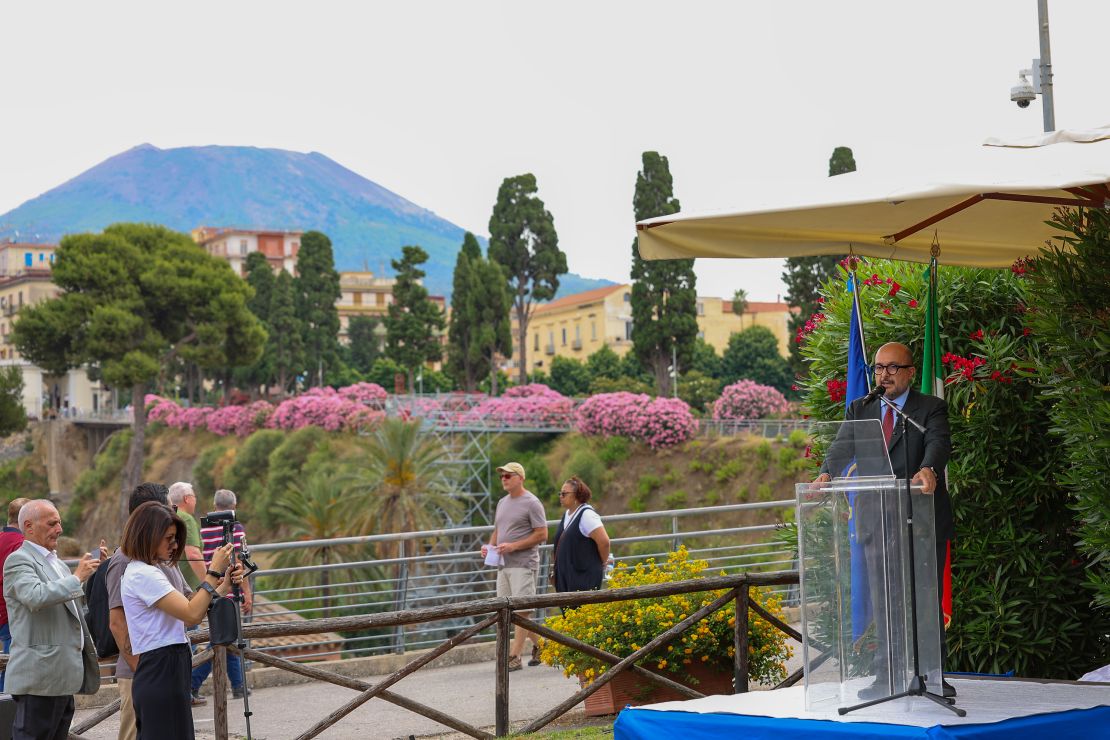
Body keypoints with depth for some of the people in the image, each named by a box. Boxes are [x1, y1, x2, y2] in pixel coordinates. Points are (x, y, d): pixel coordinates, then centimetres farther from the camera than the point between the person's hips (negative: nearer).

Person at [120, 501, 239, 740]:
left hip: (164, 674, 10)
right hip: (162, 675, -10)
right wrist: (214, 571, -14)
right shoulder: (142, 575, -15)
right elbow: (192, 615, -21)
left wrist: (223, 587, 4)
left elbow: (188, 614, 14)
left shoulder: (147, 572, 17)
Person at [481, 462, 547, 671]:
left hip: (523, 564, -9)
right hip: (503, 564, 9)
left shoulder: (531, 503, -8)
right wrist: (490, 546, 4)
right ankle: (539, 643, 23)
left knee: (521, 610, -8)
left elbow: (542, 535, -12)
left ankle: (514, 657, -8)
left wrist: (513, 546, -18)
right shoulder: (502, 503, 17)